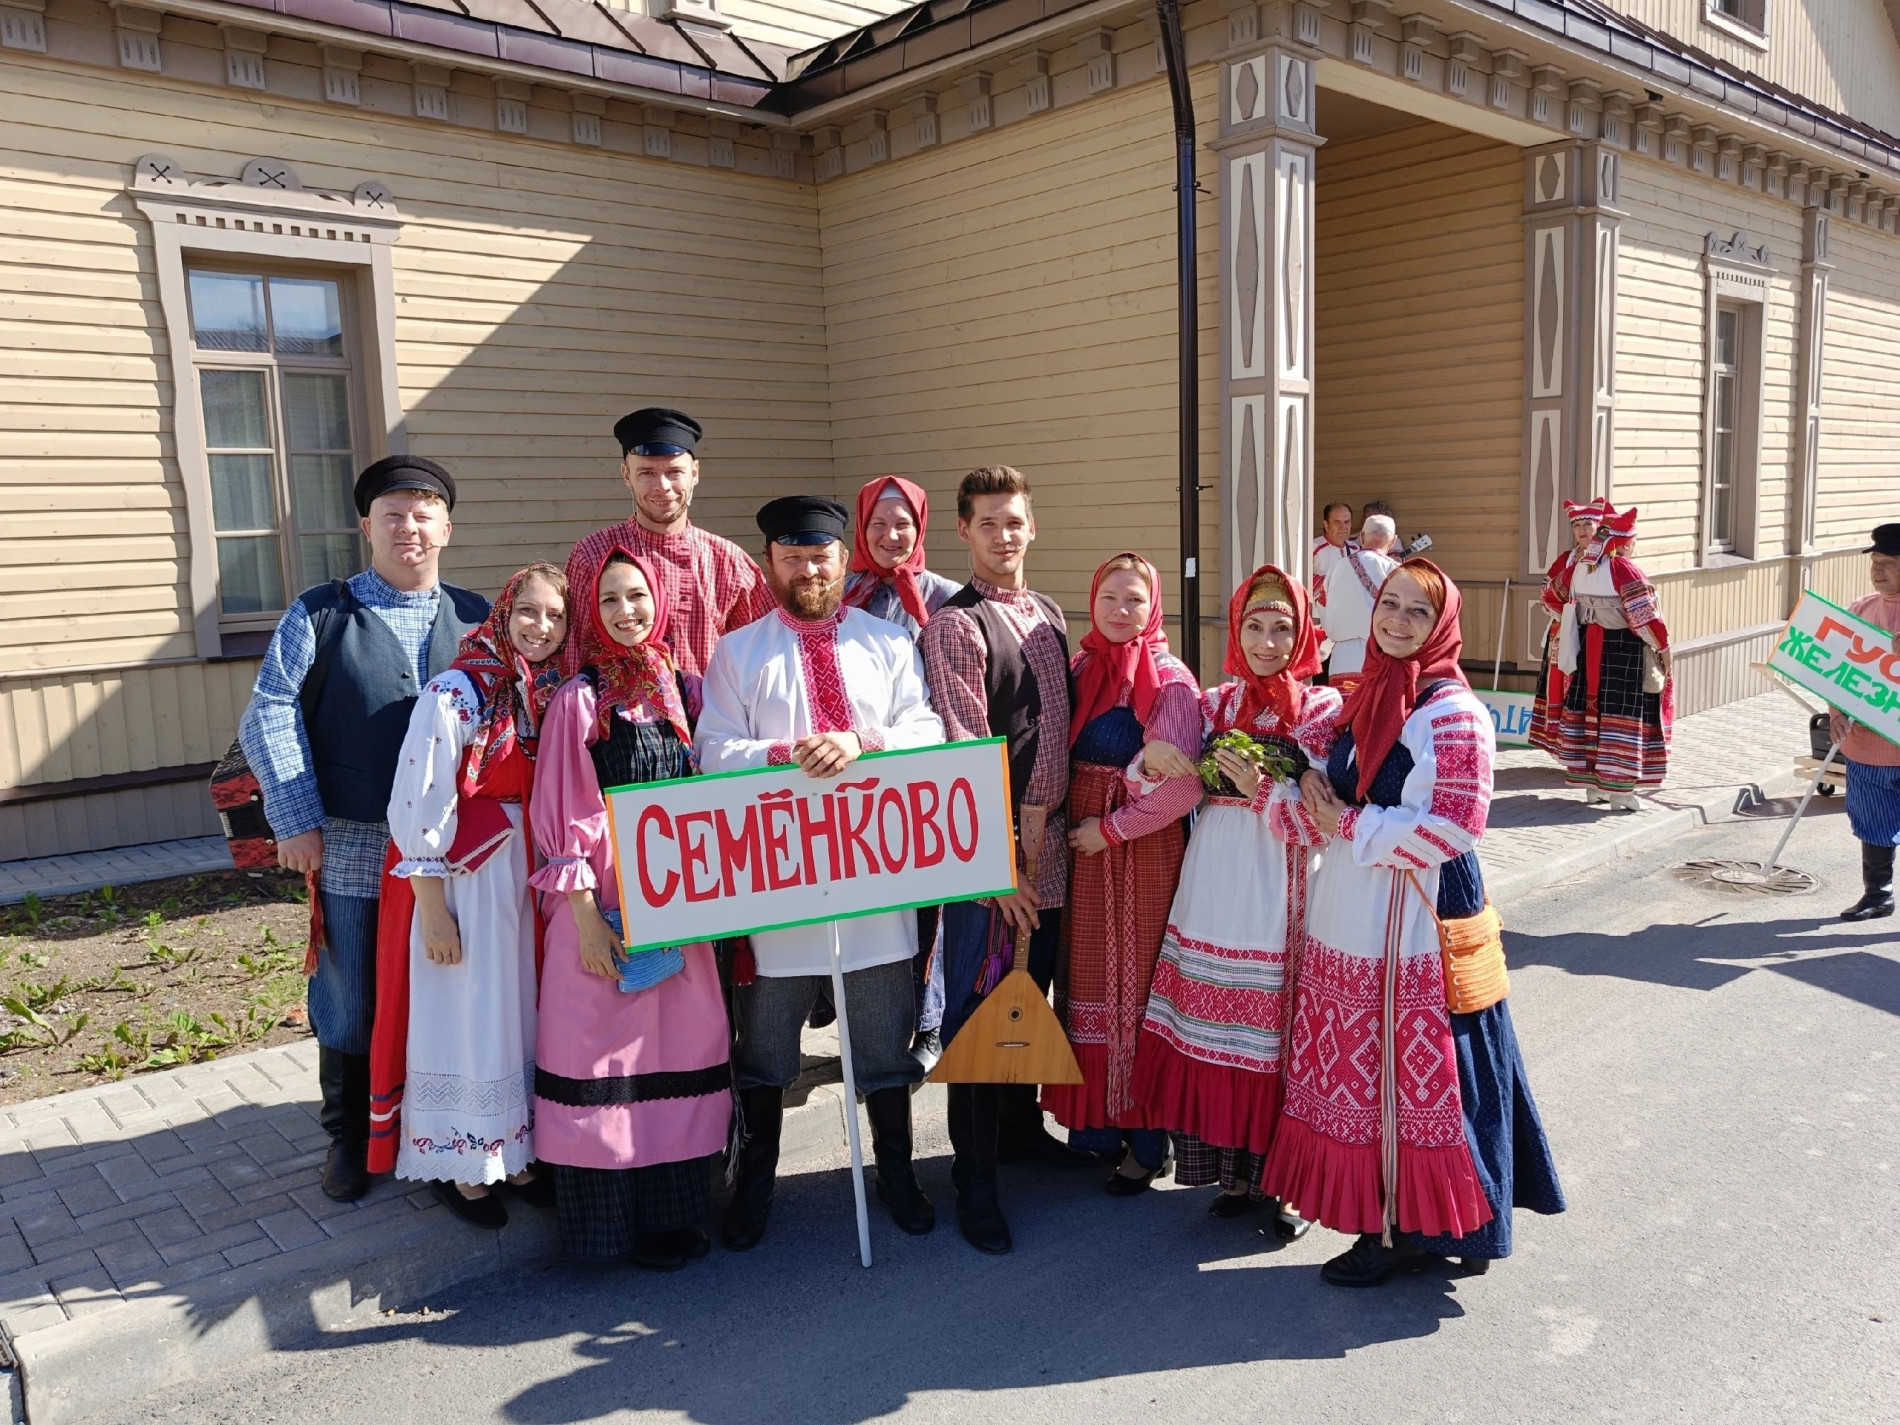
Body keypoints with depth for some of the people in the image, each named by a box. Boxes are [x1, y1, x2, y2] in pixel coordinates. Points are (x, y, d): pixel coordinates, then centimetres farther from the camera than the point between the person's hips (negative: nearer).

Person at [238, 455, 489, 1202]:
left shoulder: (476, 618, 8)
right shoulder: (318, 615, 2)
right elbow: (269, 716, -2)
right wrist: (296, 820, -9)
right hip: (352, 845, -1)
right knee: (352, 1002, 8)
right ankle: (350, 1137, 27)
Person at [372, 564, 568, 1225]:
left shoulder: (553, 694, 4)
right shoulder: (458, 692, -14)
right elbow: (417, 808, -16)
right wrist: (433, 912, -16)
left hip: (529, 875, 6)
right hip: (462, 877, -6)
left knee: (524, 1015, 14)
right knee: (466, 1018, 5)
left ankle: (517, 1155, 29)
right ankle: (459, 1166, 22)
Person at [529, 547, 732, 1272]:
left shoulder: (683, 690, 8)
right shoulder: (580, 698, -4)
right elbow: (562, 817, -6)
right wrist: (585, 916, -12)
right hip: (606, 905, -4)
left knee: (680, 1051, 9)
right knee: (606, 1061, 1)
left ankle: (672, 1211, 23)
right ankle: (612, 1222, 16)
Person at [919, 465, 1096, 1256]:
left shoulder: (1048, 616, 14)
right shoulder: (954, 625, -9)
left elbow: (1058, 723, 14)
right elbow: (966, 751, -14)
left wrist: (1040, 815, 3)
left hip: (1047, 841, 7)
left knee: (1031, 995, 17)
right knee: (979, 1007, 0)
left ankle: (1021, 1129, 35)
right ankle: (975, 1176, 11)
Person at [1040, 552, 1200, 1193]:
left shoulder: (1169, 683, -11)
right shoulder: (1081, 668, 7)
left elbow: (1182, 783, -18)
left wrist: (1111, 828, -15)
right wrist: (1069, 821, 2)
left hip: (1142, 852, -6)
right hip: (1082, 848, 6)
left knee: (1137, 982, 3)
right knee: (1088, 979, 12)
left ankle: (1146, 1139, 17)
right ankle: (1097, 1117, 27)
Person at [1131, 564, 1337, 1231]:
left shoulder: (1324, 710, -1)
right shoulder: (1215, 703, 10)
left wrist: (1262, 789, -18)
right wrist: (1155, 758, -12)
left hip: (1280, 888, -3)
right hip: (1212, 881, 4)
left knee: (1276, 1030, 1)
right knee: (1216, 1027, 8)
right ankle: (1233, 1169, 25)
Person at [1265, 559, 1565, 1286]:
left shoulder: (1454, 715, -12)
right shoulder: (1365, 699, 11)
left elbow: (1455, 828, -19)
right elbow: (1323, 778, 18)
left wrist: (1349, 825, -14)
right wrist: (1310, 788, -5)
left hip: (1419, 924, -7)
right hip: (1352, 922, 7)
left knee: (1417, 1073, 2)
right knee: (1362, 1073, 13)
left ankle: (1416, 1227, 18)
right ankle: (1383, 1217, 27)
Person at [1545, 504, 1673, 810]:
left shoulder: (1580, 567, 5)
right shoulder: (1624, 570, -16)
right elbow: (1644, 617, -15)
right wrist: (1663, 647, -5)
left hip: (1588, 647, 7)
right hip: (1621, 651, -7)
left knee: (1590, 711, 11)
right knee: (1620, 715, -2)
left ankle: (1591, 784, 17)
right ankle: (1618, 789, 0)